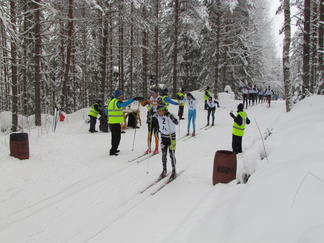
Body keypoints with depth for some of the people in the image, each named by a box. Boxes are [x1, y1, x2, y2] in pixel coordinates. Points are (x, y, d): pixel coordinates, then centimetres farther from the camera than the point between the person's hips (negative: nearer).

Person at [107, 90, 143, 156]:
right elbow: (125, 104, -36)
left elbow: (107, 111, 20)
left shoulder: (111, 101, 13)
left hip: (111, 122, 9)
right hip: (116, 123, -9)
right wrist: (134, 99, -39)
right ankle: (112, 151, 0)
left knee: (114, 136, 21)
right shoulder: (117, 102, -16)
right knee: (117, 137, -1)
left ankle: (113, 149, 33)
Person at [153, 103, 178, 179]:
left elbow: (176, 122, -38)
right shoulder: (157, 116, -7)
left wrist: (169, 115, -48)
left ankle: (174, 172, 14)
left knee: (172, 155, 0)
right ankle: (164, 171, 20)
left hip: (171, 137, -5)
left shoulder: (170, 115, -22)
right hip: (163, 137, 5)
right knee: (163, 155, 8)